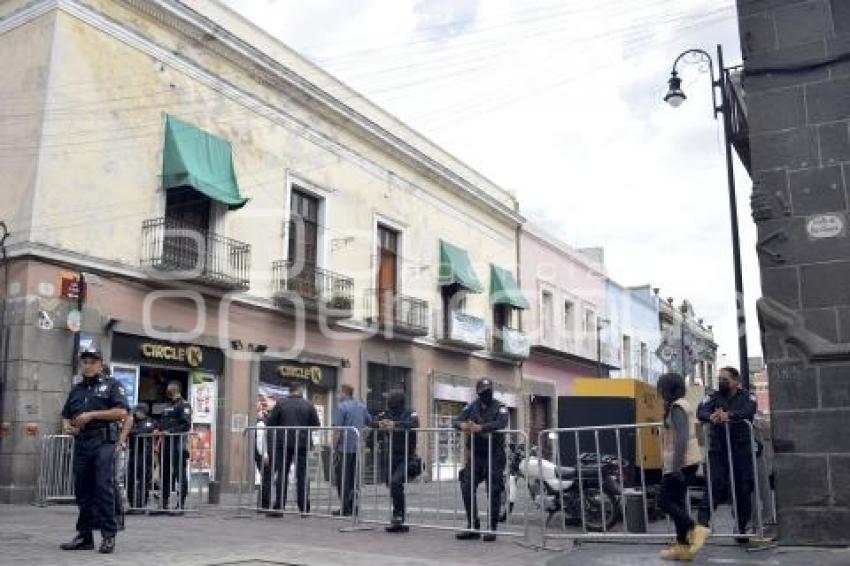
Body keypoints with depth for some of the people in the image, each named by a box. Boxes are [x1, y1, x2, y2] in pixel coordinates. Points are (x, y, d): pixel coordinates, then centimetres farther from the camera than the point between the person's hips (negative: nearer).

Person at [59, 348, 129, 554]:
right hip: (81, 443, 6)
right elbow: (65, 415, 27)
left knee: (104, 488, -10)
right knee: (82, 490, 8)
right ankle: (84, 536, 16)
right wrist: (67, 426, 3)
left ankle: (108, 536, -8)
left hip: (103, 442, -6)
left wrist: (92, 415, -13)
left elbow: (122, 412, -8)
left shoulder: (111, 385, 4)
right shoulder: (76, 390, 21)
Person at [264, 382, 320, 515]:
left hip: (283, 444, 0)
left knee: (281, 475, 5)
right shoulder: (308, 405, 1)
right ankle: (304, 508, 6)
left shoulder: (280, 403, 0)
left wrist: (271, 442, 10)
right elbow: (316, 425, 4)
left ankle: (279, 507, 4)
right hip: (302, 443, 0)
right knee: (302, 476, 5)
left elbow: (270, 423, -1)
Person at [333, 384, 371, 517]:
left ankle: (345, 508, -1)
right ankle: (353, 507, 14)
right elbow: (369, 422, 21)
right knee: (354, 478, 13)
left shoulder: (342, 407, -11)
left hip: (344, 447, -7)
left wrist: (334, 445, -11)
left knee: (342, 477, 0)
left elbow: (337, 428, -15)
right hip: (358, 447, 7)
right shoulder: (361, 405, 11)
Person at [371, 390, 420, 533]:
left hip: (406, 458, -6)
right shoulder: (386, 414, 7)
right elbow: (372, 422, -4)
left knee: (396, 482, -24)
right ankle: (399, 522, 23)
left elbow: (413, 424, -28)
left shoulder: (410, 414, -6)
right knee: (392, 485, 10)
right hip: (391, 457, 6)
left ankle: (398, 516, -13)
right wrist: (380, 424, -27)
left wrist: (395, 424, -39)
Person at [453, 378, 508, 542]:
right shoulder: (472, 407, 10)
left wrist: (480, 427, -35)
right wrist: (462, 425, -25)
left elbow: (501, 423, -22)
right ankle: (473, 527, 11)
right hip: (475, 454, 4)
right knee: (467, 488, 0)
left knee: (493, 492, -3)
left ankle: (492, 529, 6)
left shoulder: (499, 407, -2)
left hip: (494, 456, -4)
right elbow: (456, 420, -1)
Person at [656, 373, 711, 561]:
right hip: (689, 461, 10)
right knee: (677, 501, 11)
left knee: (664, 500, -6)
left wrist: (676, 467, -29)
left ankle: (695, 529, -10)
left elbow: (681, 438, -25)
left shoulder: (676, 407, -15)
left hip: (680, 463, -10)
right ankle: (683, 545, 12)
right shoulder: (682, 405, 15)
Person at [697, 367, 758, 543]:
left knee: (743, 490, 5)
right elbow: (700, 411, -9)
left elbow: (749, 411, -17)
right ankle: (703, 519, -13)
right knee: (715, 485, -12)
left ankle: (741, 528, 17)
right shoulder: (713, 397, 9)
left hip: (742, 450, 0)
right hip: (717, 450, 0)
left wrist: (729, 415, -36)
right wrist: (711, 417, -33)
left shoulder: (746, 396, 5)